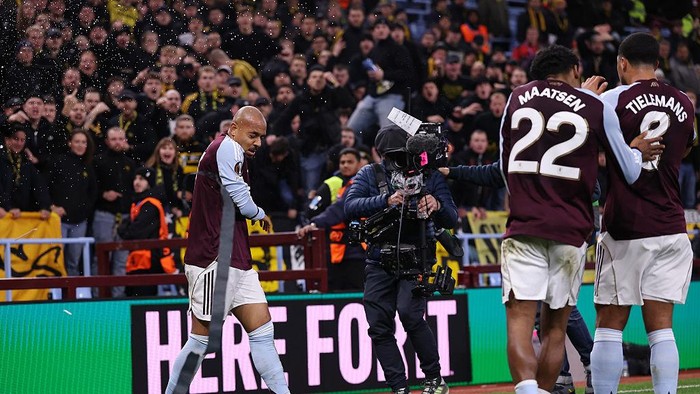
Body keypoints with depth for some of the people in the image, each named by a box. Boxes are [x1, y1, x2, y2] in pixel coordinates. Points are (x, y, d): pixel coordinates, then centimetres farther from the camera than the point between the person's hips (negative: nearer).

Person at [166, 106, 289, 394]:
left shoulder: (228, 151, 18)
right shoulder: (229, 147, -12)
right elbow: (243, 204, -15)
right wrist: (261, 215, 4)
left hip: (236, 261, 10)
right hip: (215, 261, -10)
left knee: (262, 330, 5)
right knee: (201, 340, -4)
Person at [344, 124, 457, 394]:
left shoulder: (430, 177, 0)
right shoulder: (369, 175, 3)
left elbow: (451, 220, -5)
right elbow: (351, 208, -14)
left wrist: (436, 206, -28)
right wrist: (386, 200, -29)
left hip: (415, 260, -3)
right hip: (379, 264, 3)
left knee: (409, 314, -21)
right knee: (379, 328, -2)